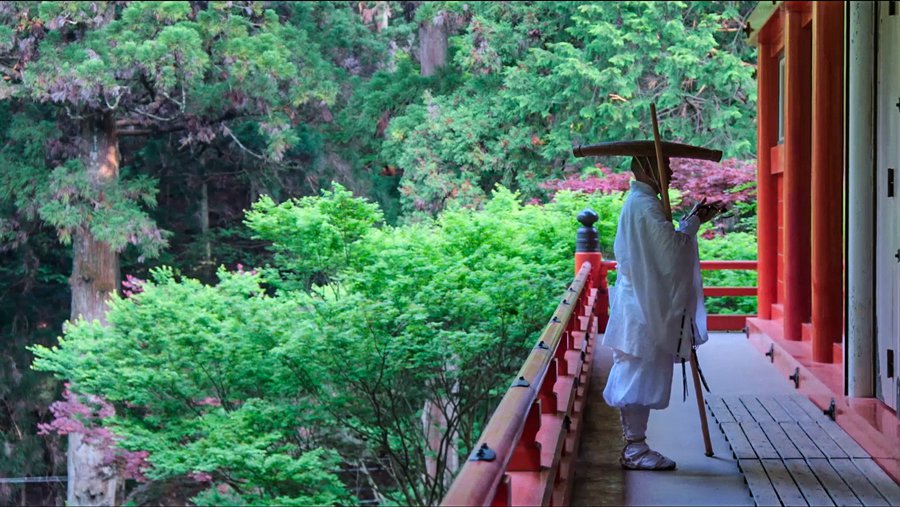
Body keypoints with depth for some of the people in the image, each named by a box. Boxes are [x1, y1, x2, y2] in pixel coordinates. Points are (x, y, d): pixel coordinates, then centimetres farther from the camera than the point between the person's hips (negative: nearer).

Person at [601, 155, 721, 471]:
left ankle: (634, 447, 17)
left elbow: (660, 244, 22)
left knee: (634, 377, 12)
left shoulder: (635, 202, 17)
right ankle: (636, 450, -1)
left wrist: (691, 221, 14)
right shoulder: (646, 204, -16)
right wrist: (693, 222, -6)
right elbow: (670, 248, -21)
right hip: (646, 306, -10)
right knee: (642, 376, -6)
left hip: (636, 301, 10)